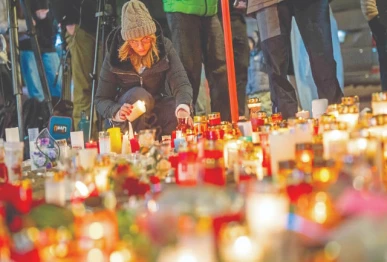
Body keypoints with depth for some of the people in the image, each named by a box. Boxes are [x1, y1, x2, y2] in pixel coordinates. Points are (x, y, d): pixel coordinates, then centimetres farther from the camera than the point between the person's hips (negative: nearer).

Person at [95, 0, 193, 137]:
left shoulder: (164, 47, -16)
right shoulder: (114, 56, -18)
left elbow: (181, 83, -28)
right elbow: (101, 100, -13)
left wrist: (183, 108, -52)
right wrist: (117, 112, -37)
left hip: (158, 106, 2)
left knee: (179, 114, -32)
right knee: (138, 95, -35)